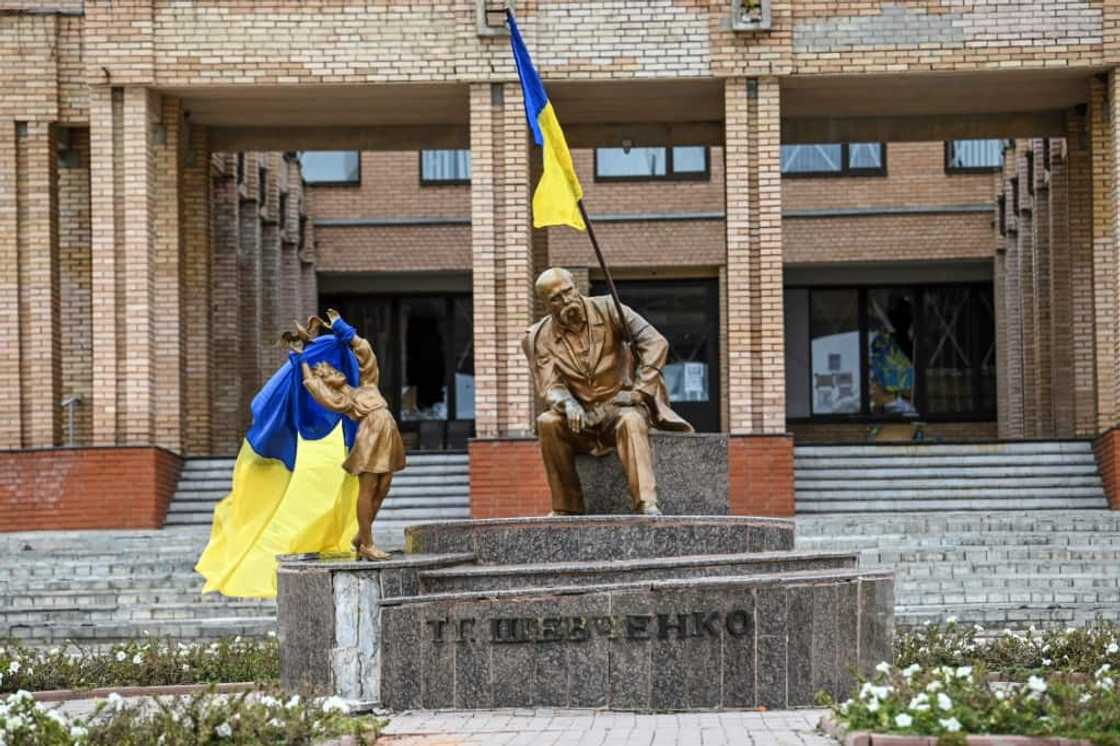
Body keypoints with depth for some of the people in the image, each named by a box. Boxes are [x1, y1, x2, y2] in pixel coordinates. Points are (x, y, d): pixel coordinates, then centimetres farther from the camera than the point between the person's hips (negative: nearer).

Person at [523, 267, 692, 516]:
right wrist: (568, 404, -31)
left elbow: (655, 342, -9)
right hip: (581, 416, 2)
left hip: (620, 405, -2)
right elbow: (549, 386, -7)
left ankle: (647, 504, -47)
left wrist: (639, 391, -17)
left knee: (631, 421, -36)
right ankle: (567, 507, -20)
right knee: (547, 423, -28)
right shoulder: (540, 338, 2)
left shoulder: (606, 309, -4)